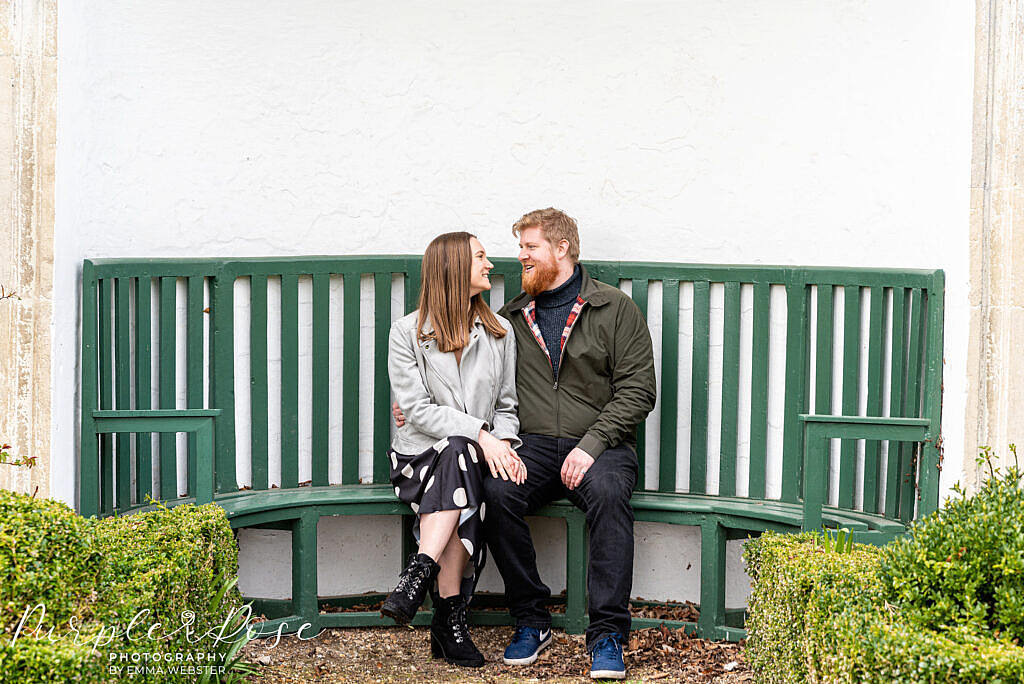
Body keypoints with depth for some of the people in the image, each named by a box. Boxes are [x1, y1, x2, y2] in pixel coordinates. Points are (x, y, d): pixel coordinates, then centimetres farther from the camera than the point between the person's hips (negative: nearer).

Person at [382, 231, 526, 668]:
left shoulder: (499, 332, 11)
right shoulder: (407, 332, -1)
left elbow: (505, 406, 12)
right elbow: (416, 410, -9)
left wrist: (503, 444, -11)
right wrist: (479, 435, -20)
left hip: (480, 453, 3)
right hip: (420, 454, -2)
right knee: (458, 452, -35)